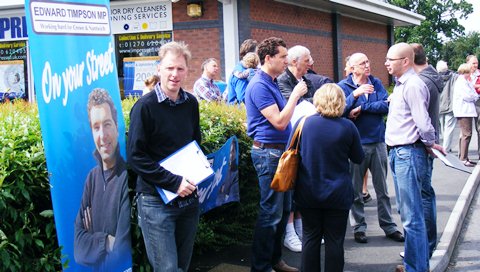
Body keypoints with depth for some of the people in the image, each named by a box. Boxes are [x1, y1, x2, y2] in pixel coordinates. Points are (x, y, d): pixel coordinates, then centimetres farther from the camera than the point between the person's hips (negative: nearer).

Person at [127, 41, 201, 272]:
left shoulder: (191, 103, 5)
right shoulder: (145, 106, -12)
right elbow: (135, 156, -14)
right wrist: (173, 183, -19)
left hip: (188, 197, 6)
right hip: (156, 199, -6)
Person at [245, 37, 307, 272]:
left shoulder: (271, 83, 15)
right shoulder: (259, 85, -17)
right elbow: (279, 122, -22)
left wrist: (295, 96, 11)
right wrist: (295, 95, -15)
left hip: (279, 150, 10)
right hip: (268, 152, -10)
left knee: (283, 209, 15)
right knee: (271, 212, -5)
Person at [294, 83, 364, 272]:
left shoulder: (305, 122, -8)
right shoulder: (348, 127, -10)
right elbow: (358, 158, 3)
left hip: (307, 192, 2)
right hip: (337, 193, -1)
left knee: (311, 237, 12)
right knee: (334, 241, 7)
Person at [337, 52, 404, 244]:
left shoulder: (376, 83, 5)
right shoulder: (343, 86, -4)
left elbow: (386, 105, -10)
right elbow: (340, 110, -19)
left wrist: (362, 108, -15)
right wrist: (355, 94, -30)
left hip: (378, 141, 3)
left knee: (382, 188, 11)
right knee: (356, 190, 7)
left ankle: (389, 226, 21)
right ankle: (359, 227, 19)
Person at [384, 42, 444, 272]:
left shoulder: (413, 85, -17)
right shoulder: (400, 85, 14)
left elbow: (423, 123, -21)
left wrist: (430, 144, -7)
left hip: (409, 154, -10)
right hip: (398, 153, 11)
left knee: (412, 216, -4)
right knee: (406, 212, 18)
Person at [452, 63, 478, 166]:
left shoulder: (465, 81, 19)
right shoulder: (461, 82, -13)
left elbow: (472, 93, 17)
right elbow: (467, 96, -20)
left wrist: (474, 96, -2)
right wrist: (476, 97, -4)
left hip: (466, 111, 11)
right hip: (464, 111, -11)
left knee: (464, 134, 16)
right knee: (467, 134, -11)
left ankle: (461, 156, 23)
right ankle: (463, 159, -11)